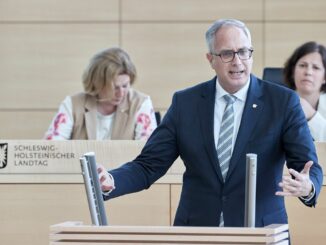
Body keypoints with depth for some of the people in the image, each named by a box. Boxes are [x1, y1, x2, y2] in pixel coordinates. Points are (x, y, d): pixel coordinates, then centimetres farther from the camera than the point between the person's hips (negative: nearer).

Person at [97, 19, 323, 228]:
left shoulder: (283, 102, -1)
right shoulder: (185, 103, 5)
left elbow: (308, 165, -8)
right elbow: (149, 165, 3)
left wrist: (307, 187, -31)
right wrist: (111, 181, -16)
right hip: (196, 231, 1)